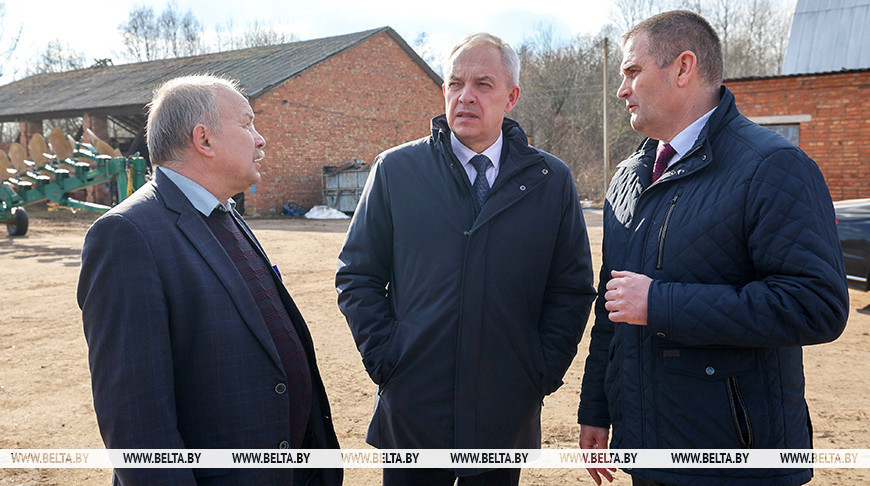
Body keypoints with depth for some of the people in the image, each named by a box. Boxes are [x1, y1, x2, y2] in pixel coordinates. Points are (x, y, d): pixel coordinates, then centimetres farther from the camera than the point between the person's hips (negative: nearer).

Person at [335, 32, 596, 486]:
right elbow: (357, 275, 2)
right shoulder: (395, 170, -1)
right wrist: (384, 357, -6)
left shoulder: (551, 180, 1)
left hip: (507, 414, 1)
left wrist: (545, 369, -3)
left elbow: (573, 288, 4)